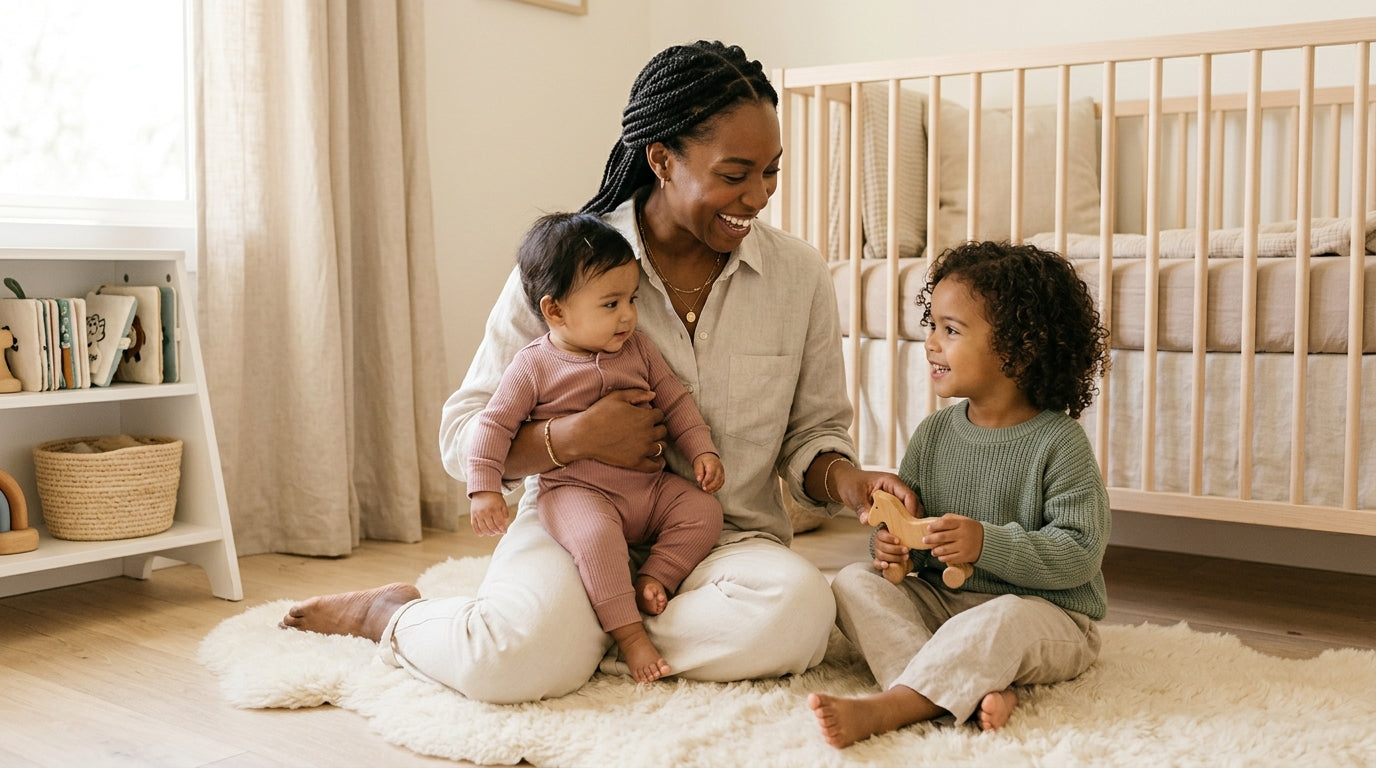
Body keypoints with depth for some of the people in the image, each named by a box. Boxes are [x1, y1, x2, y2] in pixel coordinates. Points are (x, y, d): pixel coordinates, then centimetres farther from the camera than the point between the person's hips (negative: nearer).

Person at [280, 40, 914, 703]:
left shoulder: (799, 275, 2)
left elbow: (811, 434, 11)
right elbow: (462, 437, -3)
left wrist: (845, 479, -12)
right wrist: (574, 437, -21)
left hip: (723, 539, 2)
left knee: (798, 611, -32)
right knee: (517, 659, -32)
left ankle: (586, 634, -9)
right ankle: (392, 613, 4)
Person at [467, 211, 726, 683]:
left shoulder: (638, 350, 7)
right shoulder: (533, 367, -6)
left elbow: (675, 401, 13)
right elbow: (495, 424, -4)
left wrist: (701, 450, 2)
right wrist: (483, 489, -12)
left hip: (650, 487, 6)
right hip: (577, 492, -5)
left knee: (704, 511, -13)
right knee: (597, 536, -34)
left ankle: (652, 578, -8)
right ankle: (628, 631, -24)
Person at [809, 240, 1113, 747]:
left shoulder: (1058, 443, -13)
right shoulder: (933, 434, 4)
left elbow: (1080, 553, -17)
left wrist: (987, 544, -29)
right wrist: (895, 543, -13)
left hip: (1047, 614, -6)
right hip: (939, 599, 6)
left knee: (1005, 618, -38)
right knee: (854, 582, -15)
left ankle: (883, 709, -42)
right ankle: (972, 691, -33)